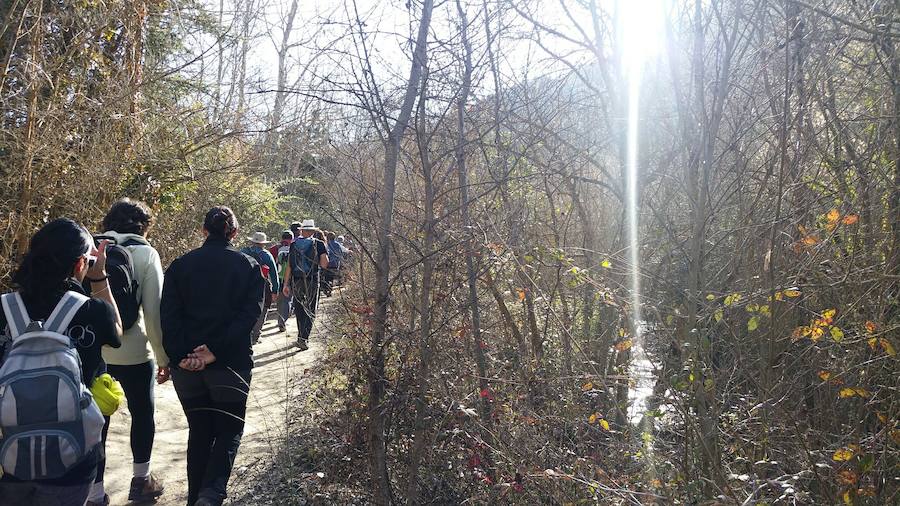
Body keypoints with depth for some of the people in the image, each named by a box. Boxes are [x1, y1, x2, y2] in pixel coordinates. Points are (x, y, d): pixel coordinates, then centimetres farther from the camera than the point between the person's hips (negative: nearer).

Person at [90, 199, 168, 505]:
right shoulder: (145, 253, -5)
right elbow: (154, 311, -9)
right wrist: (163, 356, -2)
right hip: (132, 352, -3)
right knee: (142, 413, 17)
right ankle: (141, 481, 29)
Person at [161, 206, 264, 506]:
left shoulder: (180, 265, 4)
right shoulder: (248, 267, -1)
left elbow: (169, 316, -5)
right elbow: (249, 314, -12)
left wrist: (180, 356, -10)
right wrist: (216, 351, -16)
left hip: (187, 364, 2)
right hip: (231, 363, -2)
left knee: (199, 432, 17)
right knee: (229, 431, 11)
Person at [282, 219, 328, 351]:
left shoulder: (294, 244, 3)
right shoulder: (319, 244, -4)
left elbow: (289, 266, 1)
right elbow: (324, 265, -10)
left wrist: (286, 284, 4)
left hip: (296, 282, 3)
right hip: (312, 282, -2)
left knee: (299, 310, 16)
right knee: (310, 312, 4)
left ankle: (302, 336, 26)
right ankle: (303, 338, -10)